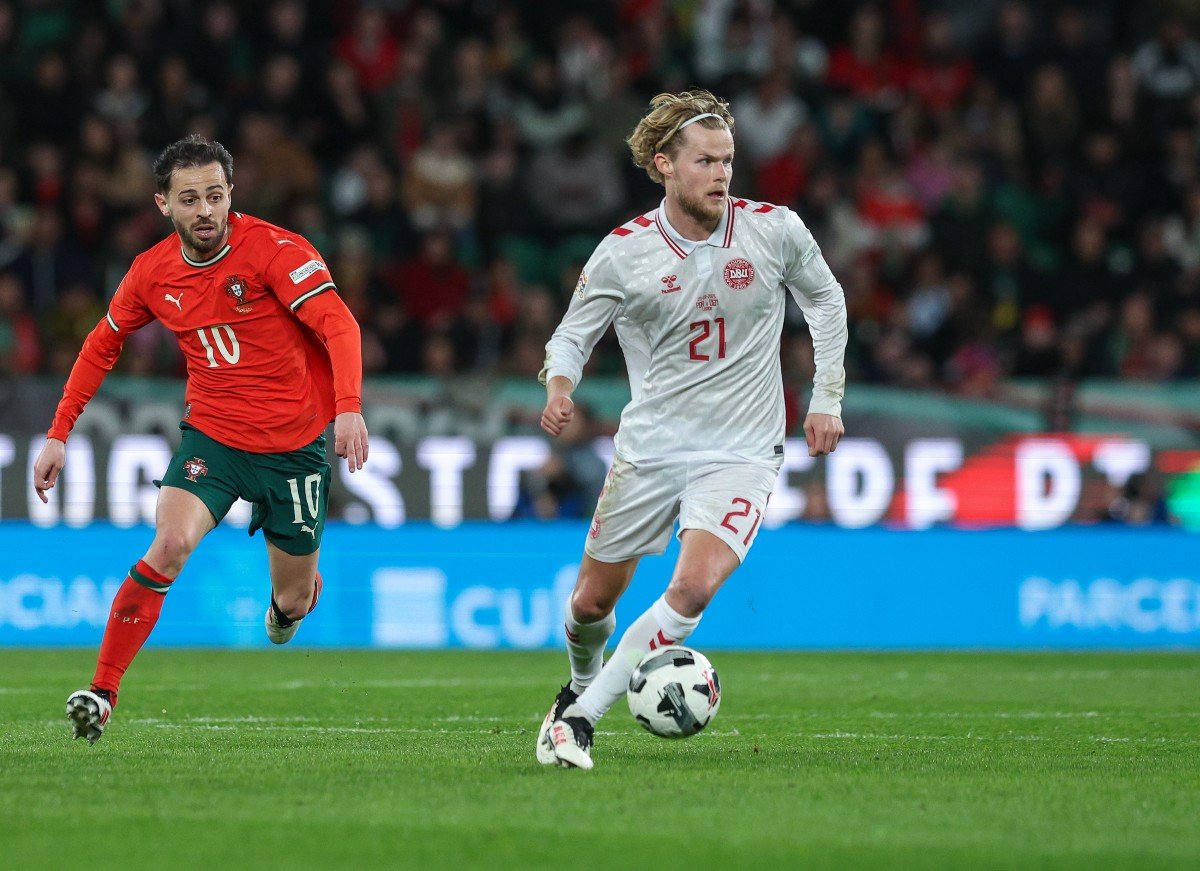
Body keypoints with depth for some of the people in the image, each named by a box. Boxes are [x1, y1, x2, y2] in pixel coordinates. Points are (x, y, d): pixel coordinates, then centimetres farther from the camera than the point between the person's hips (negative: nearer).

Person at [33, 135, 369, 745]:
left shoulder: (275, 251, -17)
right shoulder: (152, 272, -3)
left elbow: (338, 325, -27)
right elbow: (102, 345, 13)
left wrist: (349, 408, -43)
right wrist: (58, 434, 8)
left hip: (295, 445, -2)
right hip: (211, 436, 2)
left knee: (292, 601, 9)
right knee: (170, 544, -26)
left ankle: (297, 594, 50)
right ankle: (102, 694, -21)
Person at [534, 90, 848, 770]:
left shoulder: (776, 230, -6)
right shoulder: (623, 253, -8)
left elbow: (825, 299, 12)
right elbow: (572, 336, 2)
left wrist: (827, 399, 8)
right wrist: (559, 389, -20)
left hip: (741, 453, -1)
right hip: (649, 450, 1)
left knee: (692, 591, -24)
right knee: (594, 600, 11)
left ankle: (580, 719, -16)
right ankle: (583, 683, 47)